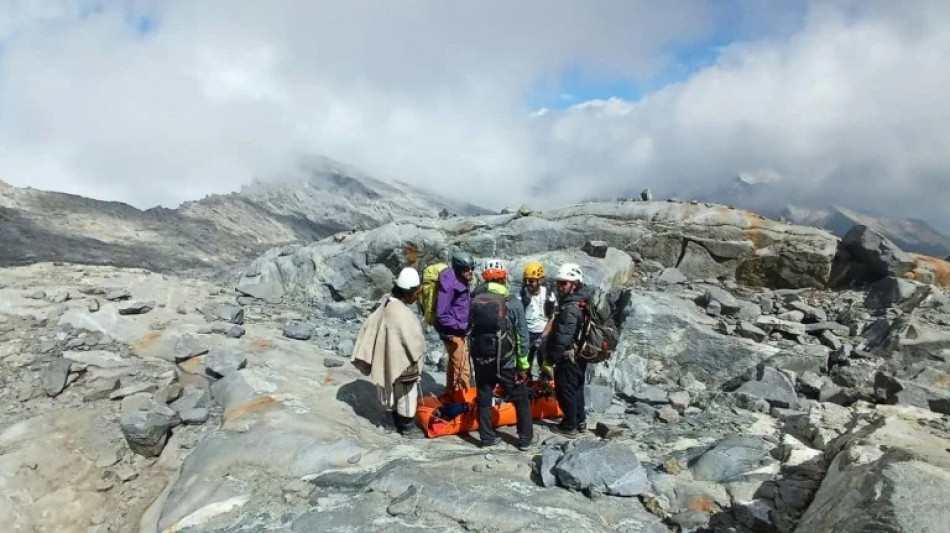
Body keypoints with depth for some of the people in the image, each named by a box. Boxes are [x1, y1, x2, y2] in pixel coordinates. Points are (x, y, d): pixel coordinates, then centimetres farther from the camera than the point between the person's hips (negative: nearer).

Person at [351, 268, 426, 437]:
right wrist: (420, 348, -6)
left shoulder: (388, 303, -2)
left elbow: (371, 324, 6)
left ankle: (398, 421, 40)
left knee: (396, 392, 24)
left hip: (391, 359, 9)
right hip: (402, 361, -9)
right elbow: (414, 341, -28)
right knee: (406, 395, 9)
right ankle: (407, 426, 25)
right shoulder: (401, 313, -31)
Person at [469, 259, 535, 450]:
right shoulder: (513, 302, -12)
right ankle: (526, 438, 21)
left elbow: (469, 328, -1)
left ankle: (487, 437, 24)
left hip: (481, 359, 3)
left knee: (484, 398, 17)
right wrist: (523, 365, -3)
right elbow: (522, 336, -10)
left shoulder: (474, 300, -5)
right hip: (506, 361, -2)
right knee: (521, 399, 14)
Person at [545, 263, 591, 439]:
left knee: (565, 391, 2)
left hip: (568, 357, -10)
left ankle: (569, 427, 12)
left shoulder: (570, 308, -24)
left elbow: (562, 338, -25)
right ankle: (580, 421, 32)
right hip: (580, 355, 10)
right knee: (576, 388, 20)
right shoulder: (582, 302, 8)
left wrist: (553, 357, -16)